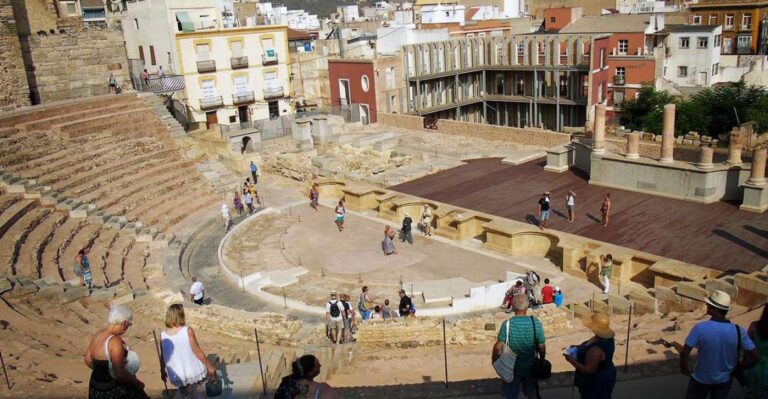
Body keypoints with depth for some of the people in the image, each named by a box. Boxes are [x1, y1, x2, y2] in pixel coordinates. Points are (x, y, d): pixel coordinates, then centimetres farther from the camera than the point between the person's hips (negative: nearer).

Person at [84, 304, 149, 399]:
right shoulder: (115, 341, -25)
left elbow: (88, 360, 13)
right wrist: (137, 383, -13)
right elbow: (120, 373, -26)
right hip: (114, 391, -9)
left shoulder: (97, 335, 0)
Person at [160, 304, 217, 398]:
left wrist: (162, 371, 20)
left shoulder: (163, 335, -7)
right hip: (195, 373, -3)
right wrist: (209, 366, -3)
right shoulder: (188, 331, -17)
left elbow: (162, 357, 3)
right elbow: (197, 351, -13)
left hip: (177, 377, 3)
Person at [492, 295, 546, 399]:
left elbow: (498, 347, -18)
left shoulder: (507, 324, -21)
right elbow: (541, 347, -8)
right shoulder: (536, 323, -16)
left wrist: (494, 358, 1)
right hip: (530, 366, 2)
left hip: (512, 367, -2)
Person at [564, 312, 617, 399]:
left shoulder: (595, 350, -38)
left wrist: (571, 360, -22)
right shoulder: (607, 337, -8)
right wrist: (579, 348, 2)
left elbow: (588, 370, -32)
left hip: (597, 383, -9)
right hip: (604, 377, 9)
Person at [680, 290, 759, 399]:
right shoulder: (738, 331, -17)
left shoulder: (700, 328, -25)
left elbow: (684, 353, -24)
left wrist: (684, 369, -6)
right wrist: (737, 368, 2)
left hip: (701, 379, -3)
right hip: (724, 380, 3)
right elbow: (754, 356, -12)